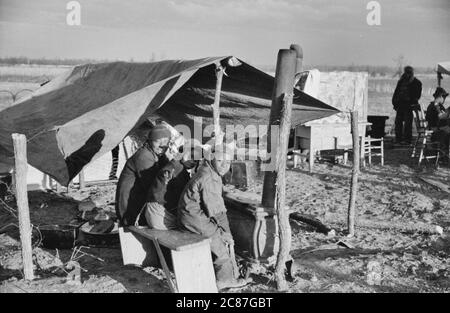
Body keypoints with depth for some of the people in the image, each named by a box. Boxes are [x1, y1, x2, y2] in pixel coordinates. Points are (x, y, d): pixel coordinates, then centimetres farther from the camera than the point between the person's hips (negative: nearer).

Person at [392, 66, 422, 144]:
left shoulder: (416, 83, 2)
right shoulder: (401, 81, 17)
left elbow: (418, 94, -3)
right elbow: (396, 92, 18)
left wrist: (412, 103, -14)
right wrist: (394, 102, 6)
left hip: (409, 105, -5)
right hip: (400, 105, 5)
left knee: (408, 123, -6)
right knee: (398, 122, 3)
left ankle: (407, 140, -3)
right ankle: (398, 139, 11)